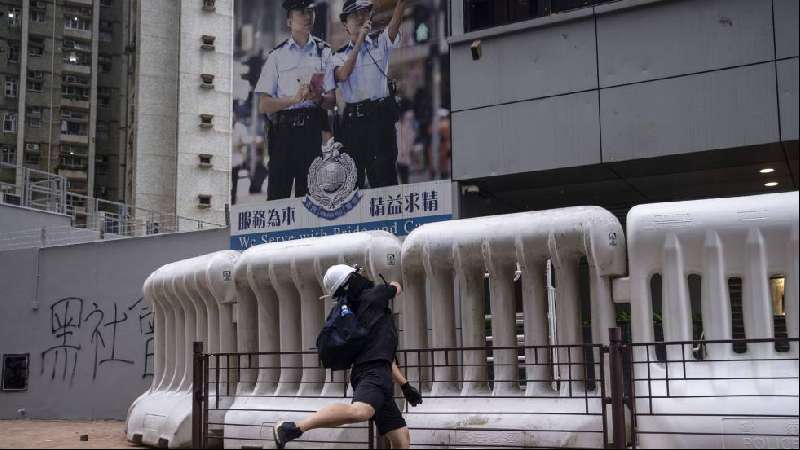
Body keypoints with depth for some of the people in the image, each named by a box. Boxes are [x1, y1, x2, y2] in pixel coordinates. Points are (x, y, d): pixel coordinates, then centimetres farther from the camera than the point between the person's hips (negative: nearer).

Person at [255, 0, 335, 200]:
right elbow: (264, 106, 6)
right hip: (284, 129, 0)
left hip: (314, 129, 0)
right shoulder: (277, 56, 12)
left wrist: (318, 98, -15)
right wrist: (295, 99, -10)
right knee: (277, 193, -5)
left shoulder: (324, 52, 13)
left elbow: (333, 99, 7)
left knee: (309, 192, -2)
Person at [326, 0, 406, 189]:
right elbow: (343, 74, -7)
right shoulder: (340, 55, 14)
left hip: (380, 115, -2)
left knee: (383, 173, -10)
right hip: (352, 119, 2)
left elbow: (394, 25, -6)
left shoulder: (380, 42, 13)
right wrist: (359, 41, -10)